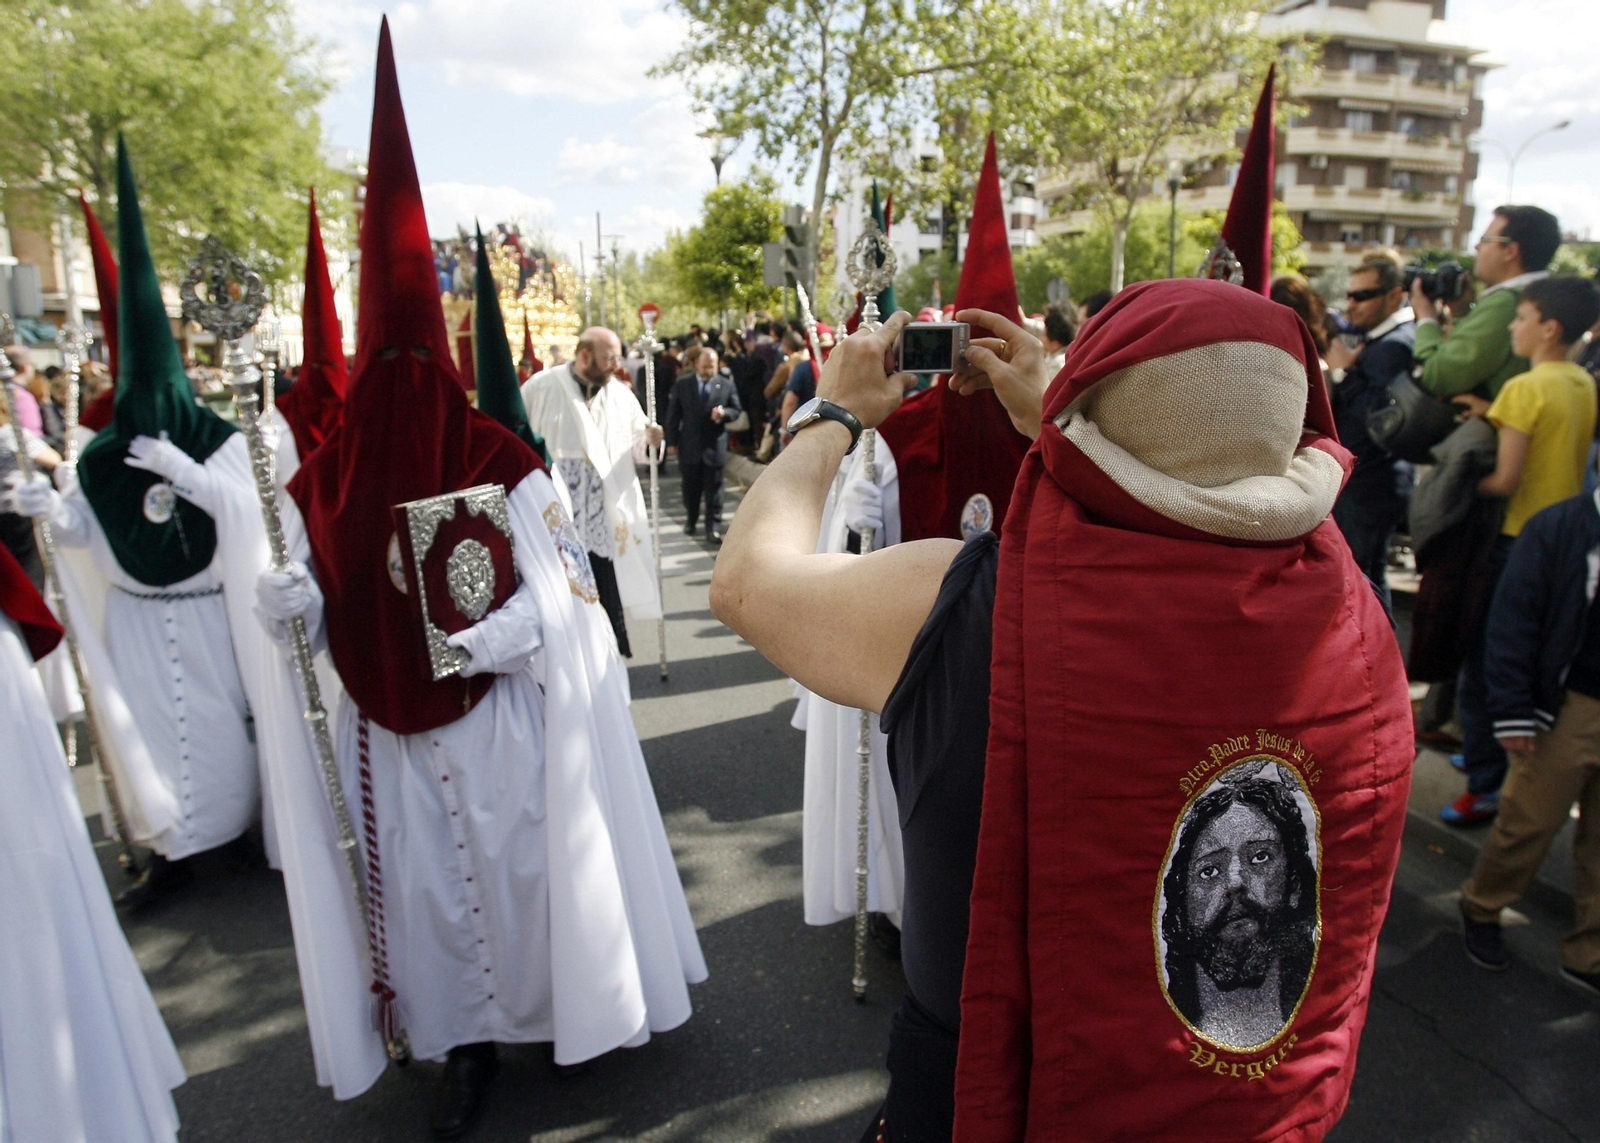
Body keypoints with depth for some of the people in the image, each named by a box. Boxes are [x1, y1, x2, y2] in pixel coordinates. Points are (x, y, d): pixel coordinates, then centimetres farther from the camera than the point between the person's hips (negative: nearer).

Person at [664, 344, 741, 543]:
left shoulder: (726, 385, -3)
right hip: (689, 445, 1)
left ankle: (713, 528, 7)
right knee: (690, 487, 15)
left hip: (715, 445, -1)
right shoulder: (682, 384, -1)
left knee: (713, 488, 2)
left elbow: (737, 410, 4)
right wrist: (672, 440, -1)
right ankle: (691, 519, 34)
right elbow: (673, 414, 2)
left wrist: (724, 413, -18)